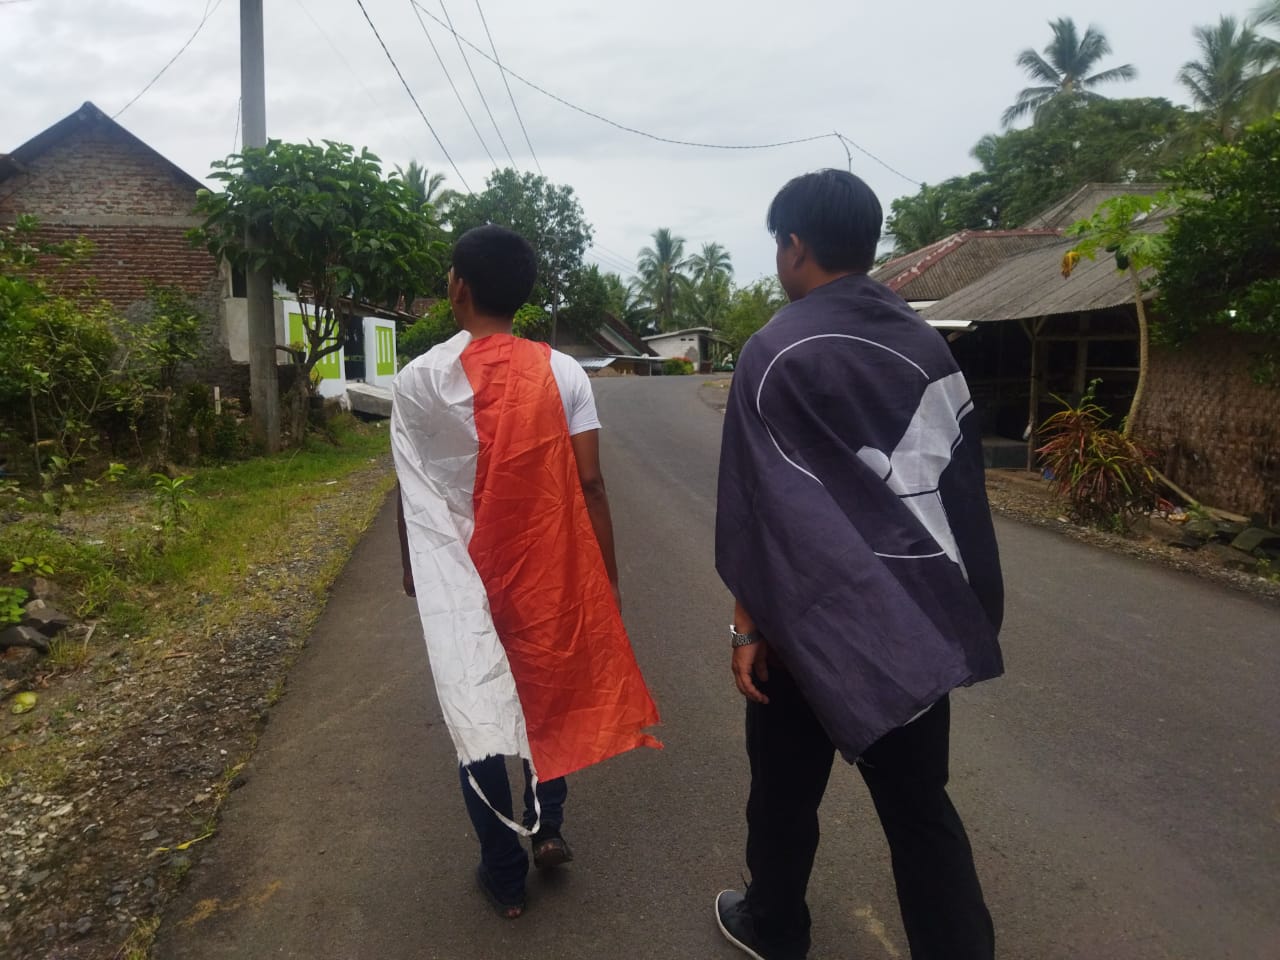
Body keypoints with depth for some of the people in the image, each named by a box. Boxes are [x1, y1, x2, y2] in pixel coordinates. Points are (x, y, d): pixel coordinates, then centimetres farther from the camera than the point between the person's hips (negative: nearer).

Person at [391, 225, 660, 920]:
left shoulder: (419, 380, -7)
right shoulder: (562, 373, -7)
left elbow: (411, 493, 1)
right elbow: (588, 485, -8)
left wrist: (412, 570, 16)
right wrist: (605, 576, 1)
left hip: (458, 578, 0)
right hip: (547, 572, 1)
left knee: (476, 717, 13)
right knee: (548, 694, 25)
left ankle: (504, 874, 24)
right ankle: (549, 826, 27)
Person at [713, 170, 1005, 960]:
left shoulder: (776, 352, -13)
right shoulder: (926, 343, 3)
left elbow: (759, 507, -14)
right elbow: (961, 482, 6)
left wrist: (748, 625, -6)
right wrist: (970, 602, 14)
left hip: (818, 617, -4)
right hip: (921, 614, 5)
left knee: (786, 787, 17)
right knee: (920, 802, 14)